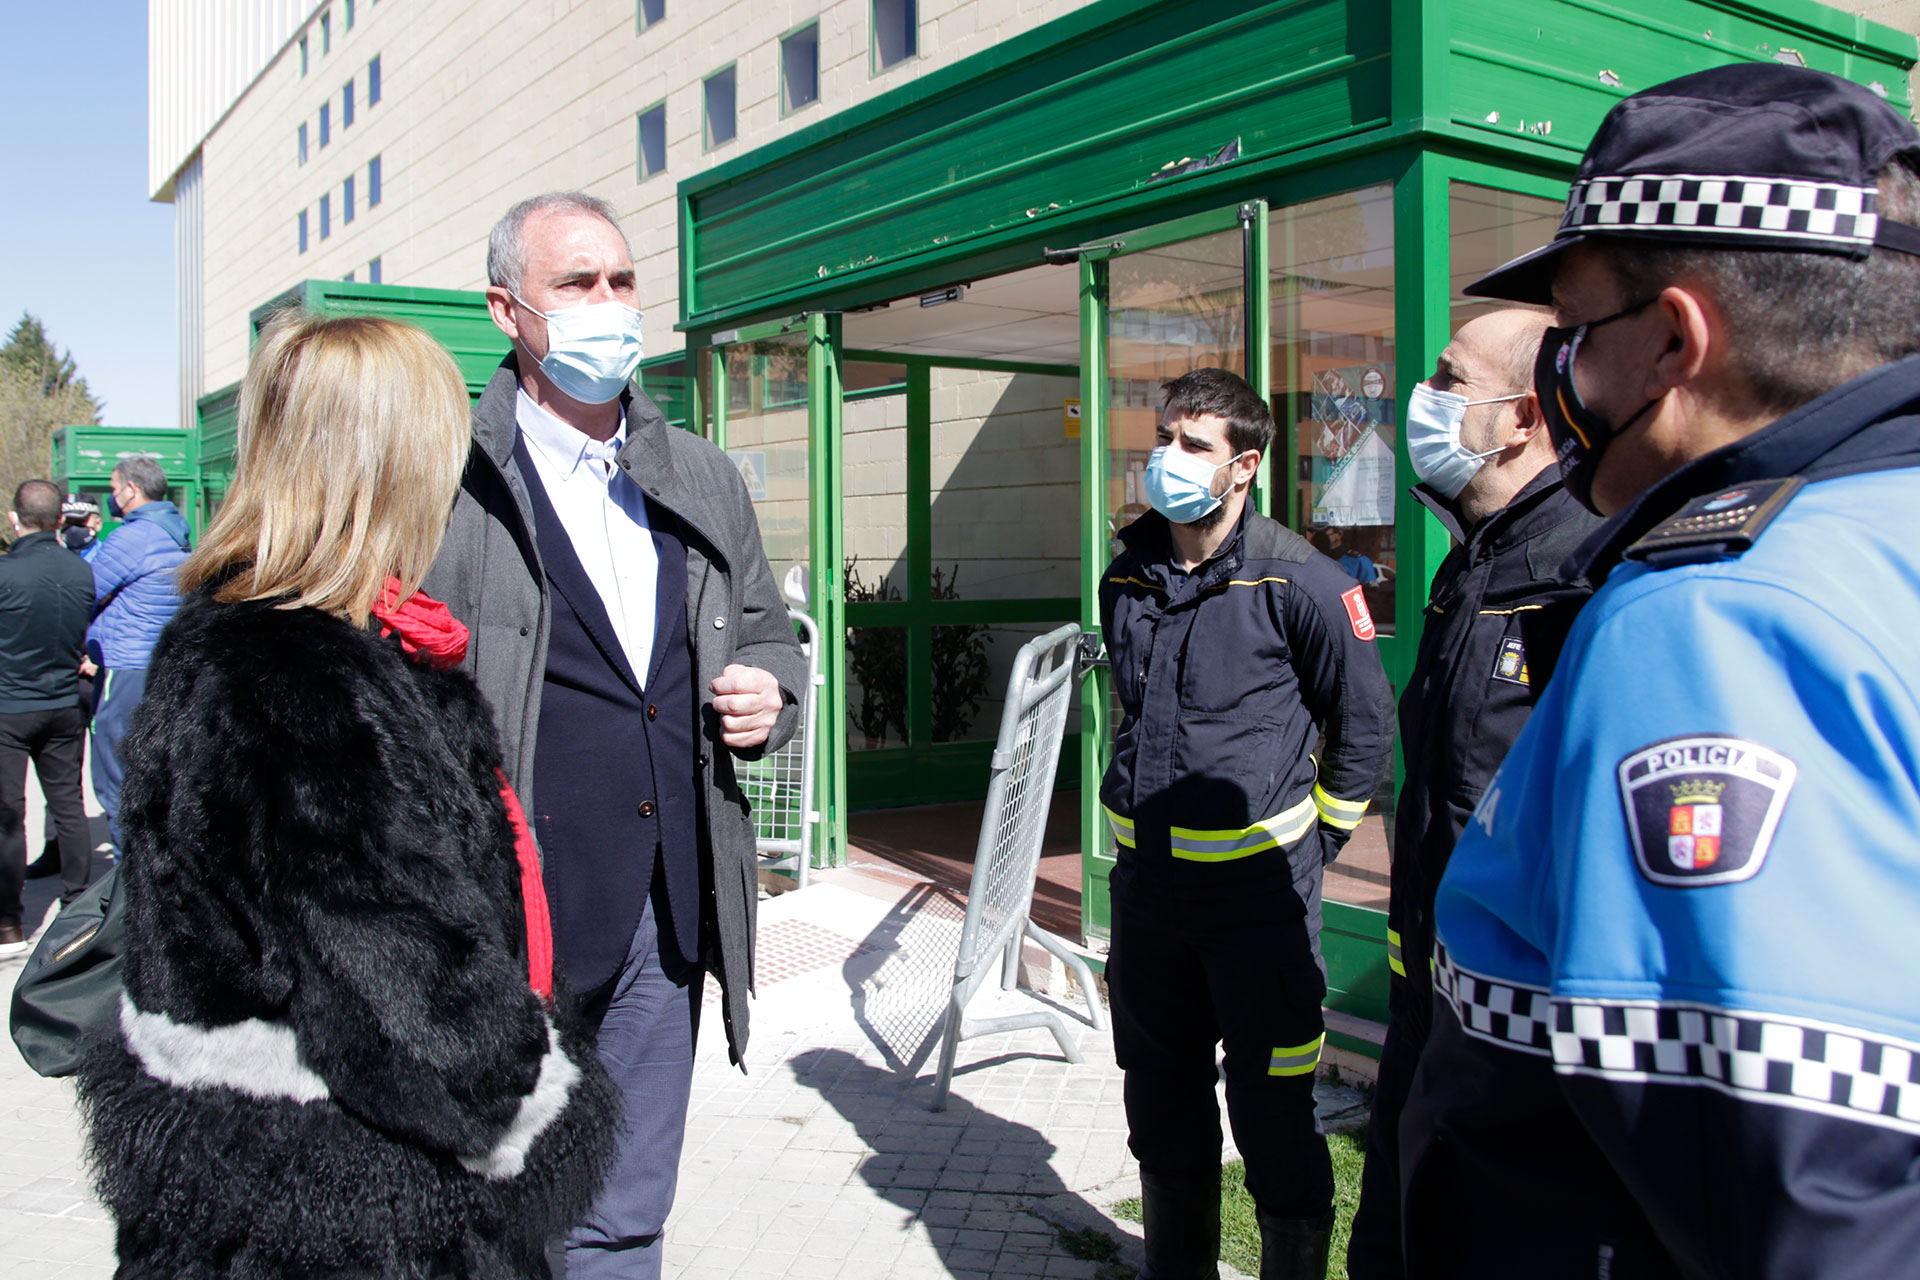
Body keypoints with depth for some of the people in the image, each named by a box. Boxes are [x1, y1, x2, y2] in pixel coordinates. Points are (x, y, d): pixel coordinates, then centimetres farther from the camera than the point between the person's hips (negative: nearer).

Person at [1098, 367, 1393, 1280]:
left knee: (1272, 1120, 2)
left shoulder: (1298, 582, -11)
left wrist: (1307, 848, 0)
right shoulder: (1126, 580, 7)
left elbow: (1365, 727, -2)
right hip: (1146, 885, 6)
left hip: (1255, 888, -6)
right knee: (1162, 1110, 18)